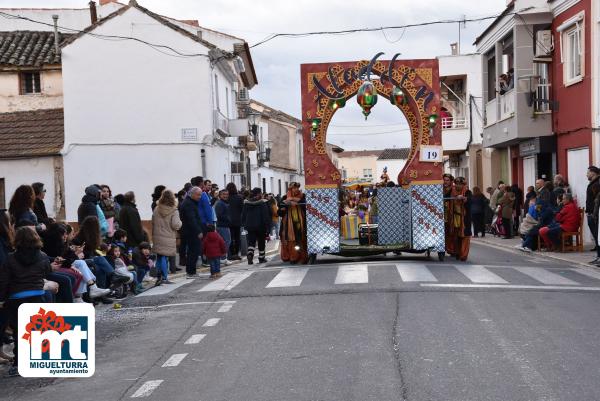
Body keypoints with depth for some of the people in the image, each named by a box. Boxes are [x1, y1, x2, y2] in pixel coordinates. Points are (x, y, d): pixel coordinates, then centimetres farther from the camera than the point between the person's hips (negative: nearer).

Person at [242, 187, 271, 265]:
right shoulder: (262, 203, -10)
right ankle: (261, 258, 20)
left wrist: (244, 224, 19)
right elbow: (266, 216, -13)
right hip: (260, 226, -3)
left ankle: (250, 254, -23)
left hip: (250, 226, 3)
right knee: (261, 242, 11)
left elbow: (243, 215, 10)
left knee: (251, 242, 3)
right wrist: (267, 226, -9)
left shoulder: (246, 203, 4)